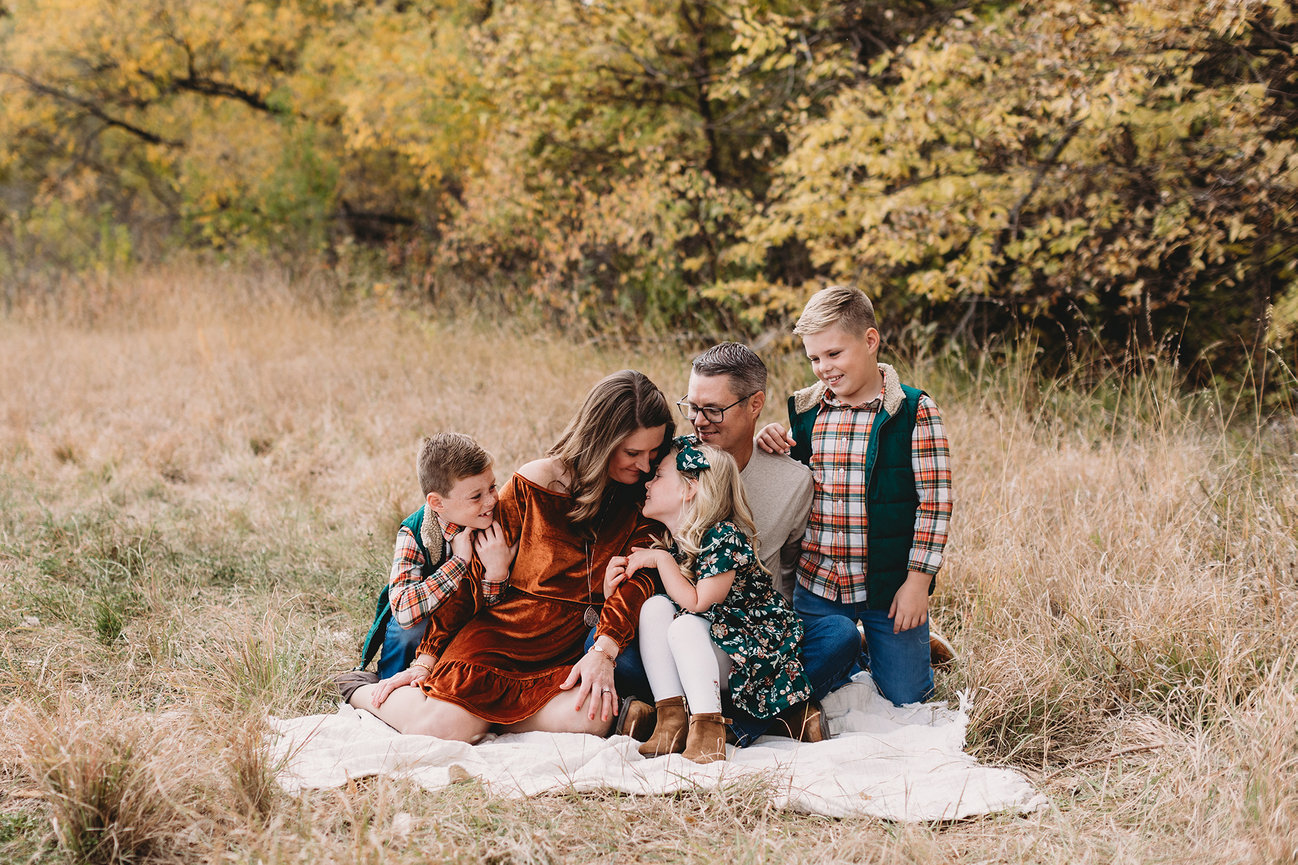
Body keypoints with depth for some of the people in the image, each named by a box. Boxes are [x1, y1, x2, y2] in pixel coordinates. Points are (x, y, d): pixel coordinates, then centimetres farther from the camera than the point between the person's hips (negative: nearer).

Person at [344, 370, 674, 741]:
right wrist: (426, 659, 1)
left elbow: (638, 575, -10)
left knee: (593, 719, -30)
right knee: (441, 728, -23)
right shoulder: (532, 484, -4)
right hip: (500, 631, -2)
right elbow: (476, 572, 1)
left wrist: (604, 651, -27)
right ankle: (362, 691, 13)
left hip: (565, 657, 3)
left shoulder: (644, 498, 3)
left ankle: (479, 711, -2)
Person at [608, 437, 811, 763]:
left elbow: (696, 602, -23)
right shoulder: (669, 542, 6)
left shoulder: (724, 537, -18)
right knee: (654, 606, -14)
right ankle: (671, 722, -21)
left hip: (753, 654, -7)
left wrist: (660, 559, -16)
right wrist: (617, 578, -9)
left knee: (684, 626, -30)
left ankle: (708, 729, -35)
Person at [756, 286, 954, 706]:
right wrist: (770, 449, -6)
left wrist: (918, 580, -12)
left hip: (891, 587, -4)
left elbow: (934, 501, -10)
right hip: (817, 584, 4)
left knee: (903, 698, 5)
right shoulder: (805, 411, 4)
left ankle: (918, 648, 36)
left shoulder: (914, 411, -10)